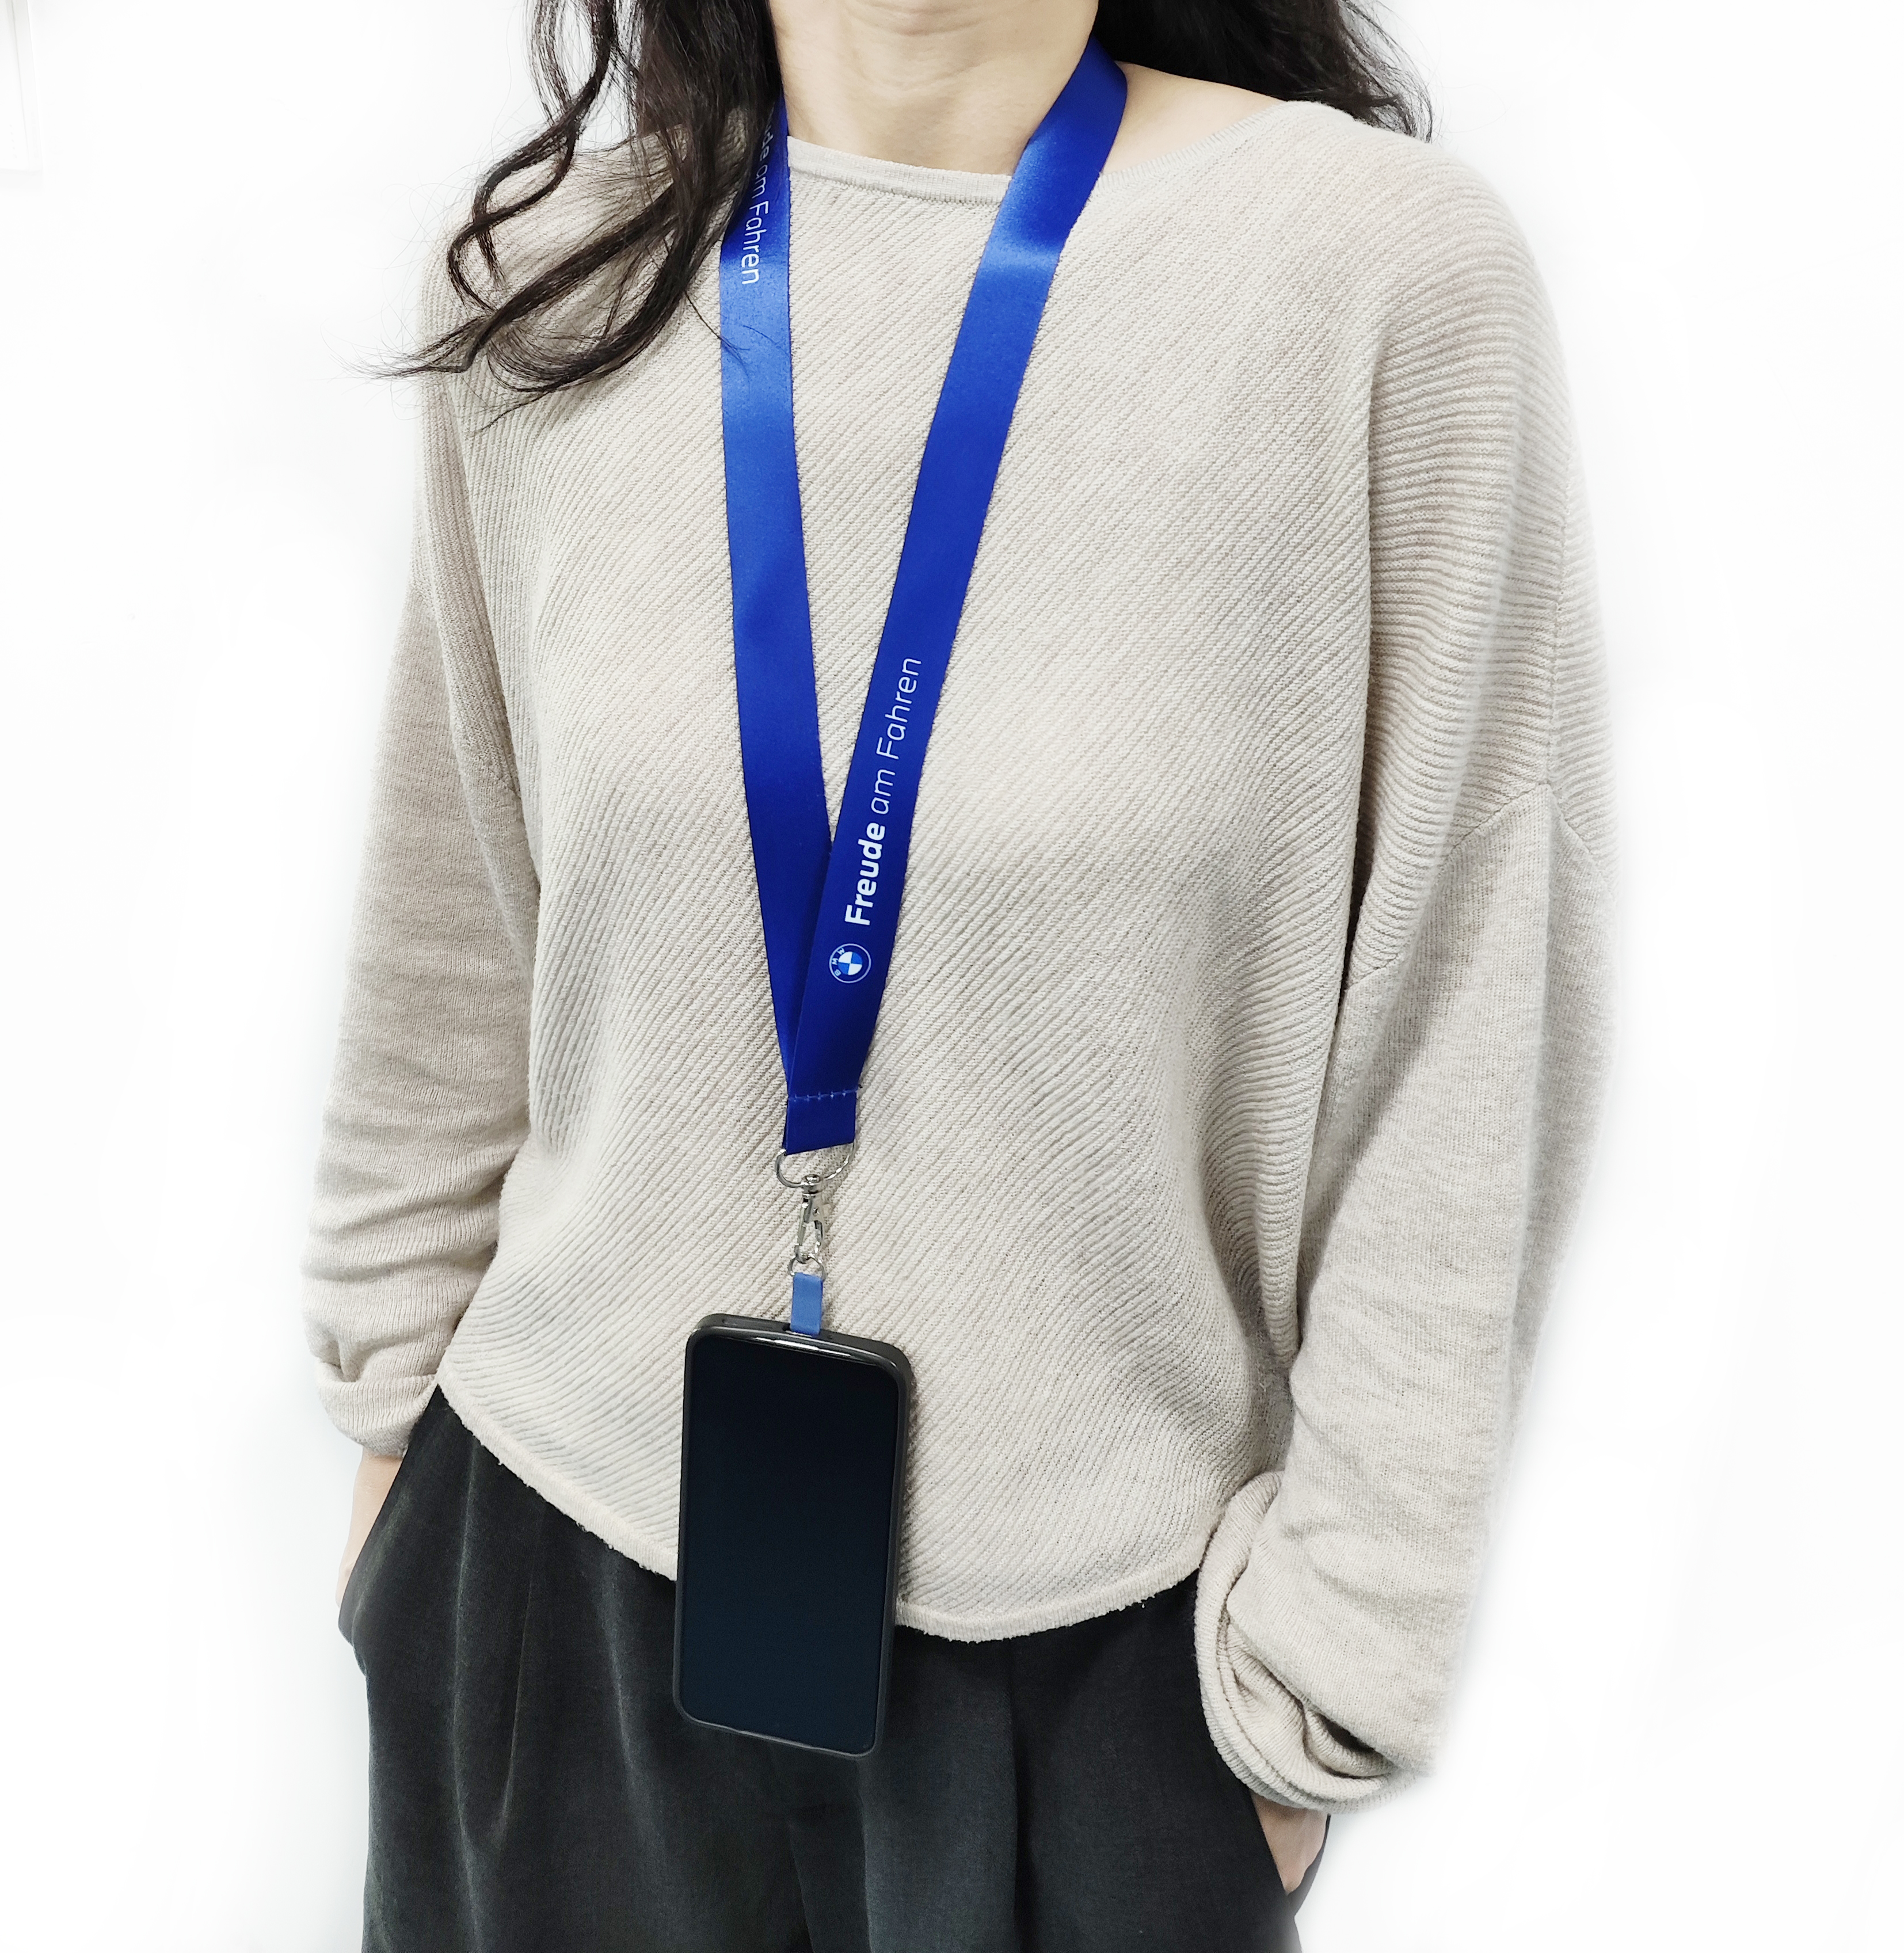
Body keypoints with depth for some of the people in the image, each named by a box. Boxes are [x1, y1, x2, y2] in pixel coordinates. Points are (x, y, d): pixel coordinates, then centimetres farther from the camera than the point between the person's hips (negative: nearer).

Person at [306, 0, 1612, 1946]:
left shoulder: (1392, 266, -14)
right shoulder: (543, 274, -2)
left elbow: (1464, 1050, -10)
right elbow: (454, 933, 6)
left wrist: (1335, 1654, -4)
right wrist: (391, 1410, 13)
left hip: (1085, 1635, -2)